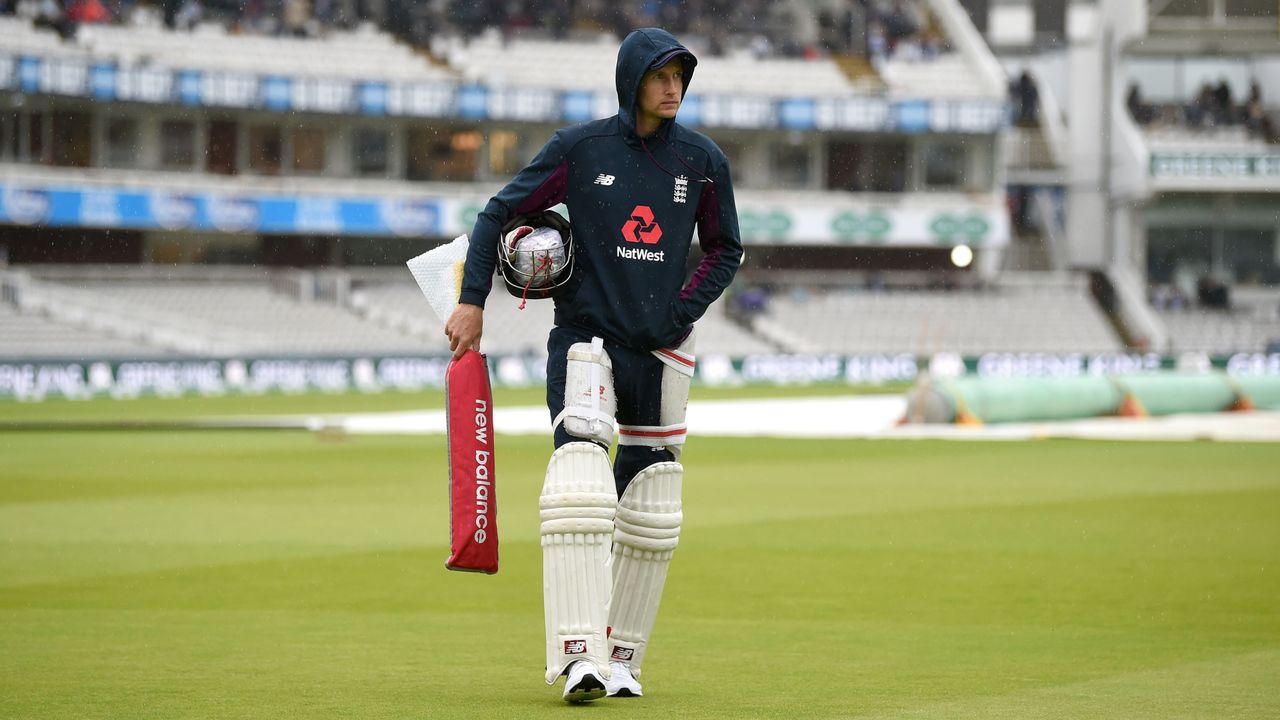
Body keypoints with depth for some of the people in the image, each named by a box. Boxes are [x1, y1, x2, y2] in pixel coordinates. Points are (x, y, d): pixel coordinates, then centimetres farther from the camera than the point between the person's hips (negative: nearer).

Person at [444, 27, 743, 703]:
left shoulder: (702, 160, 3)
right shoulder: (579, 148, -3)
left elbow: (725, 250, 13)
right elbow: (500, 212, 2)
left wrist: (683, 312, -2)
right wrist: (472, 301, -7)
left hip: (661, 351, 3)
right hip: (585, 337, -3)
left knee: (651, 514, 5)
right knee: (578, 489, -20)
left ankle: (621, 658, 17)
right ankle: (579, 655, -25)